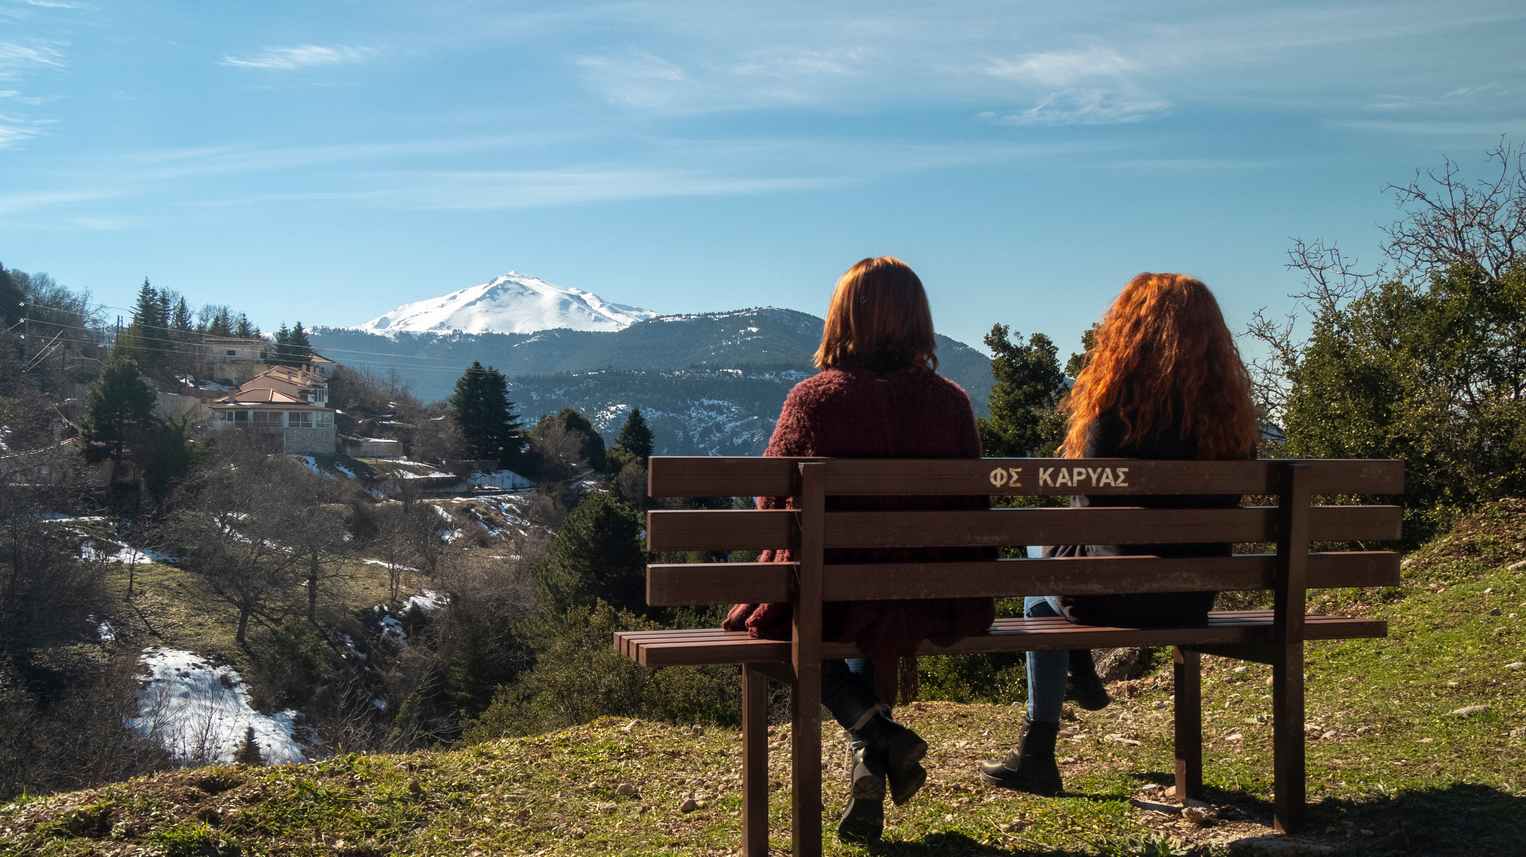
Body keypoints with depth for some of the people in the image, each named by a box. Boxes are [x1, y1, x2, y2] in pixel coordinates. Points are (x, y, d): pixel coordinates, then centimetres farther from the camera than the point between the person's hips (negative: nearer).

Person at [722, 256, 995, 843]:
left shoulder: (813, 398, -11)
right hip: (933, 606, 4)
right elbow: (972, 509, 5)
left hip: (831, 596, -3)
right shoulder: (951, 401, -3)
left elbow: (772, 502, -1)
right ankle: (876, 755, 27)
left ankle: (876, 734, 6)